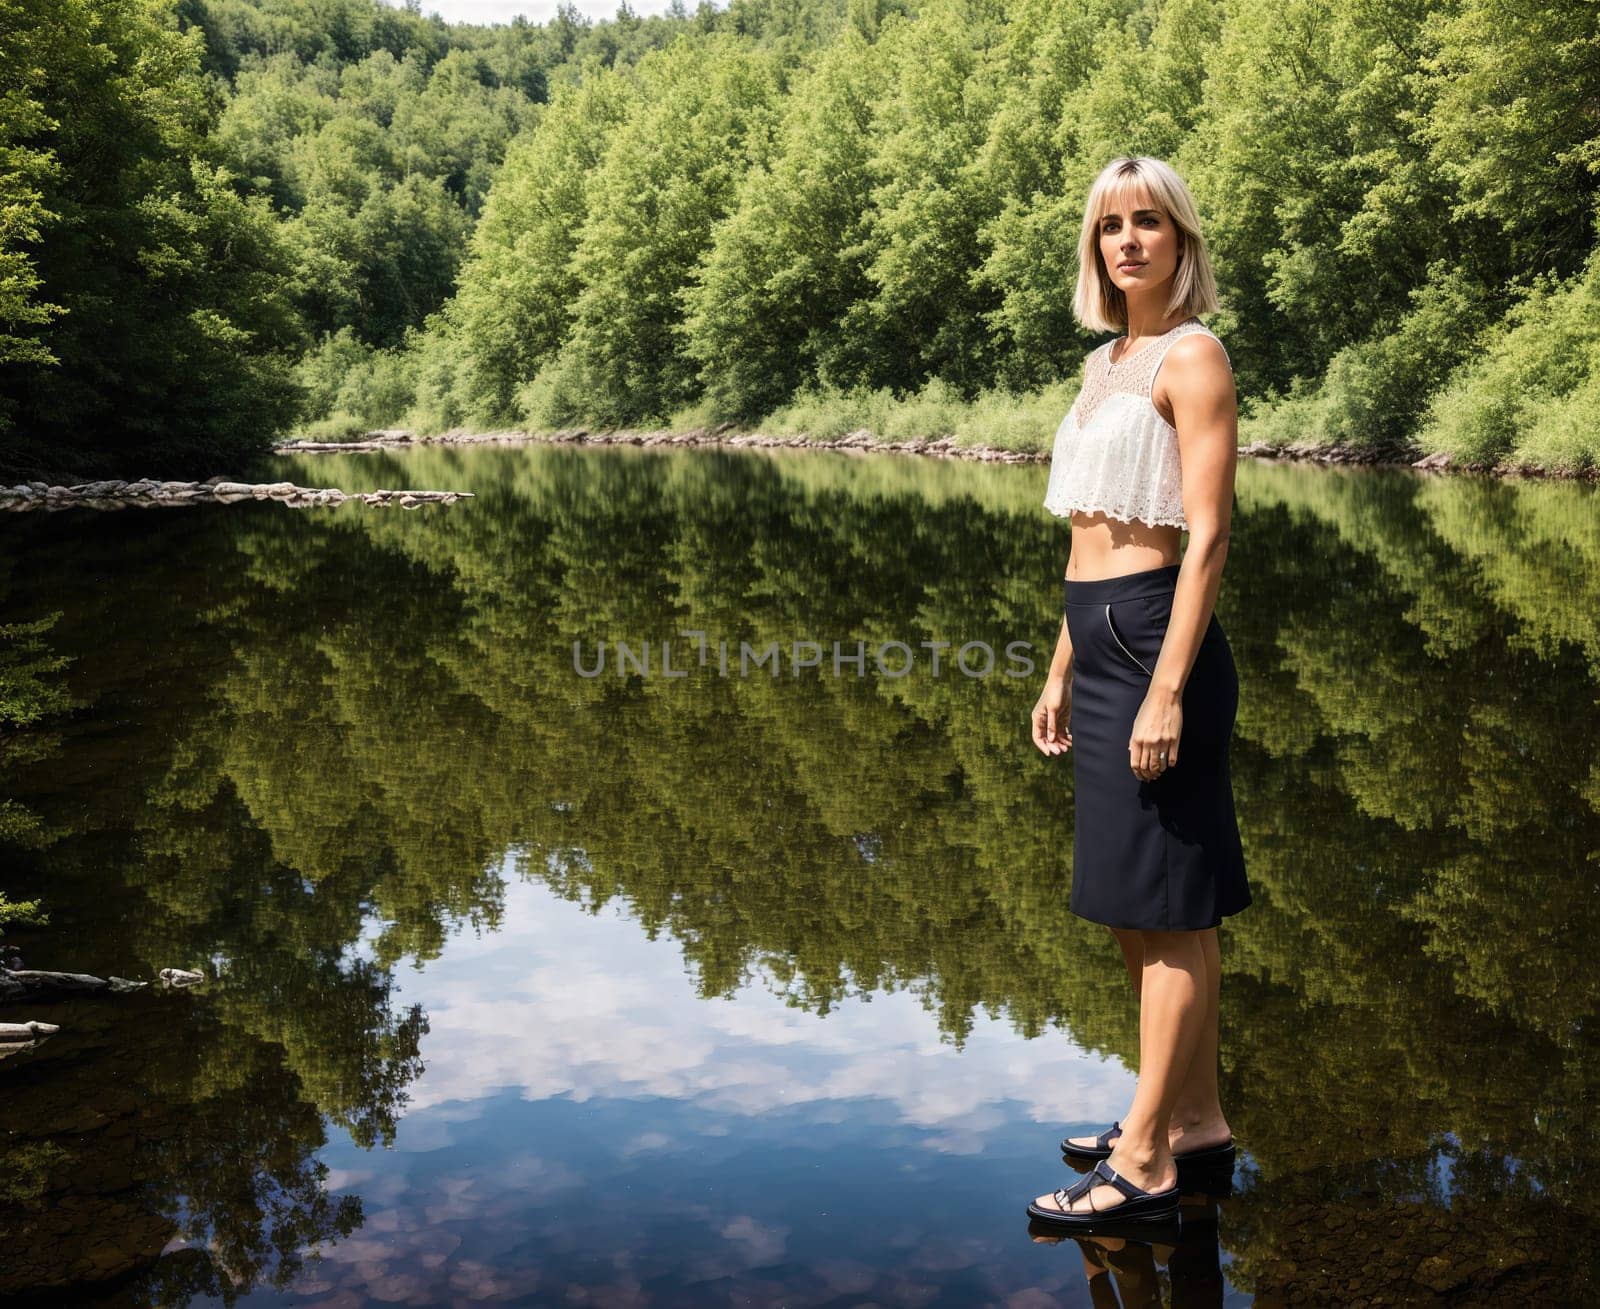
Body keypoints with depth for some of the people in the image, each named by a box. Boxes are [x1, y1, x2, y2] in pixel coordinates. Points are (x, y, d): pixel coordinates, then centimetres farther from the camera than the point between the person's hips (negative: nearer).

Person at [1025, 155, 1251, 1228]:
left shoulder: (1193, 355, -8)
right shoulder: (1107, 362, 17)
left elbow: (1207, 538, -15)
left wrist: (1167, 690, -20)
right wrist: (1062, 673, 19)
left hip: (1156, 641, -9)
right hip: (1100, 642, 9)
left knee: (1165, 908, -3)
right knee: (1143, 906, 14)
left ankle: (1145, 1164, 4)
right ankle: (1197, 1117, 27)